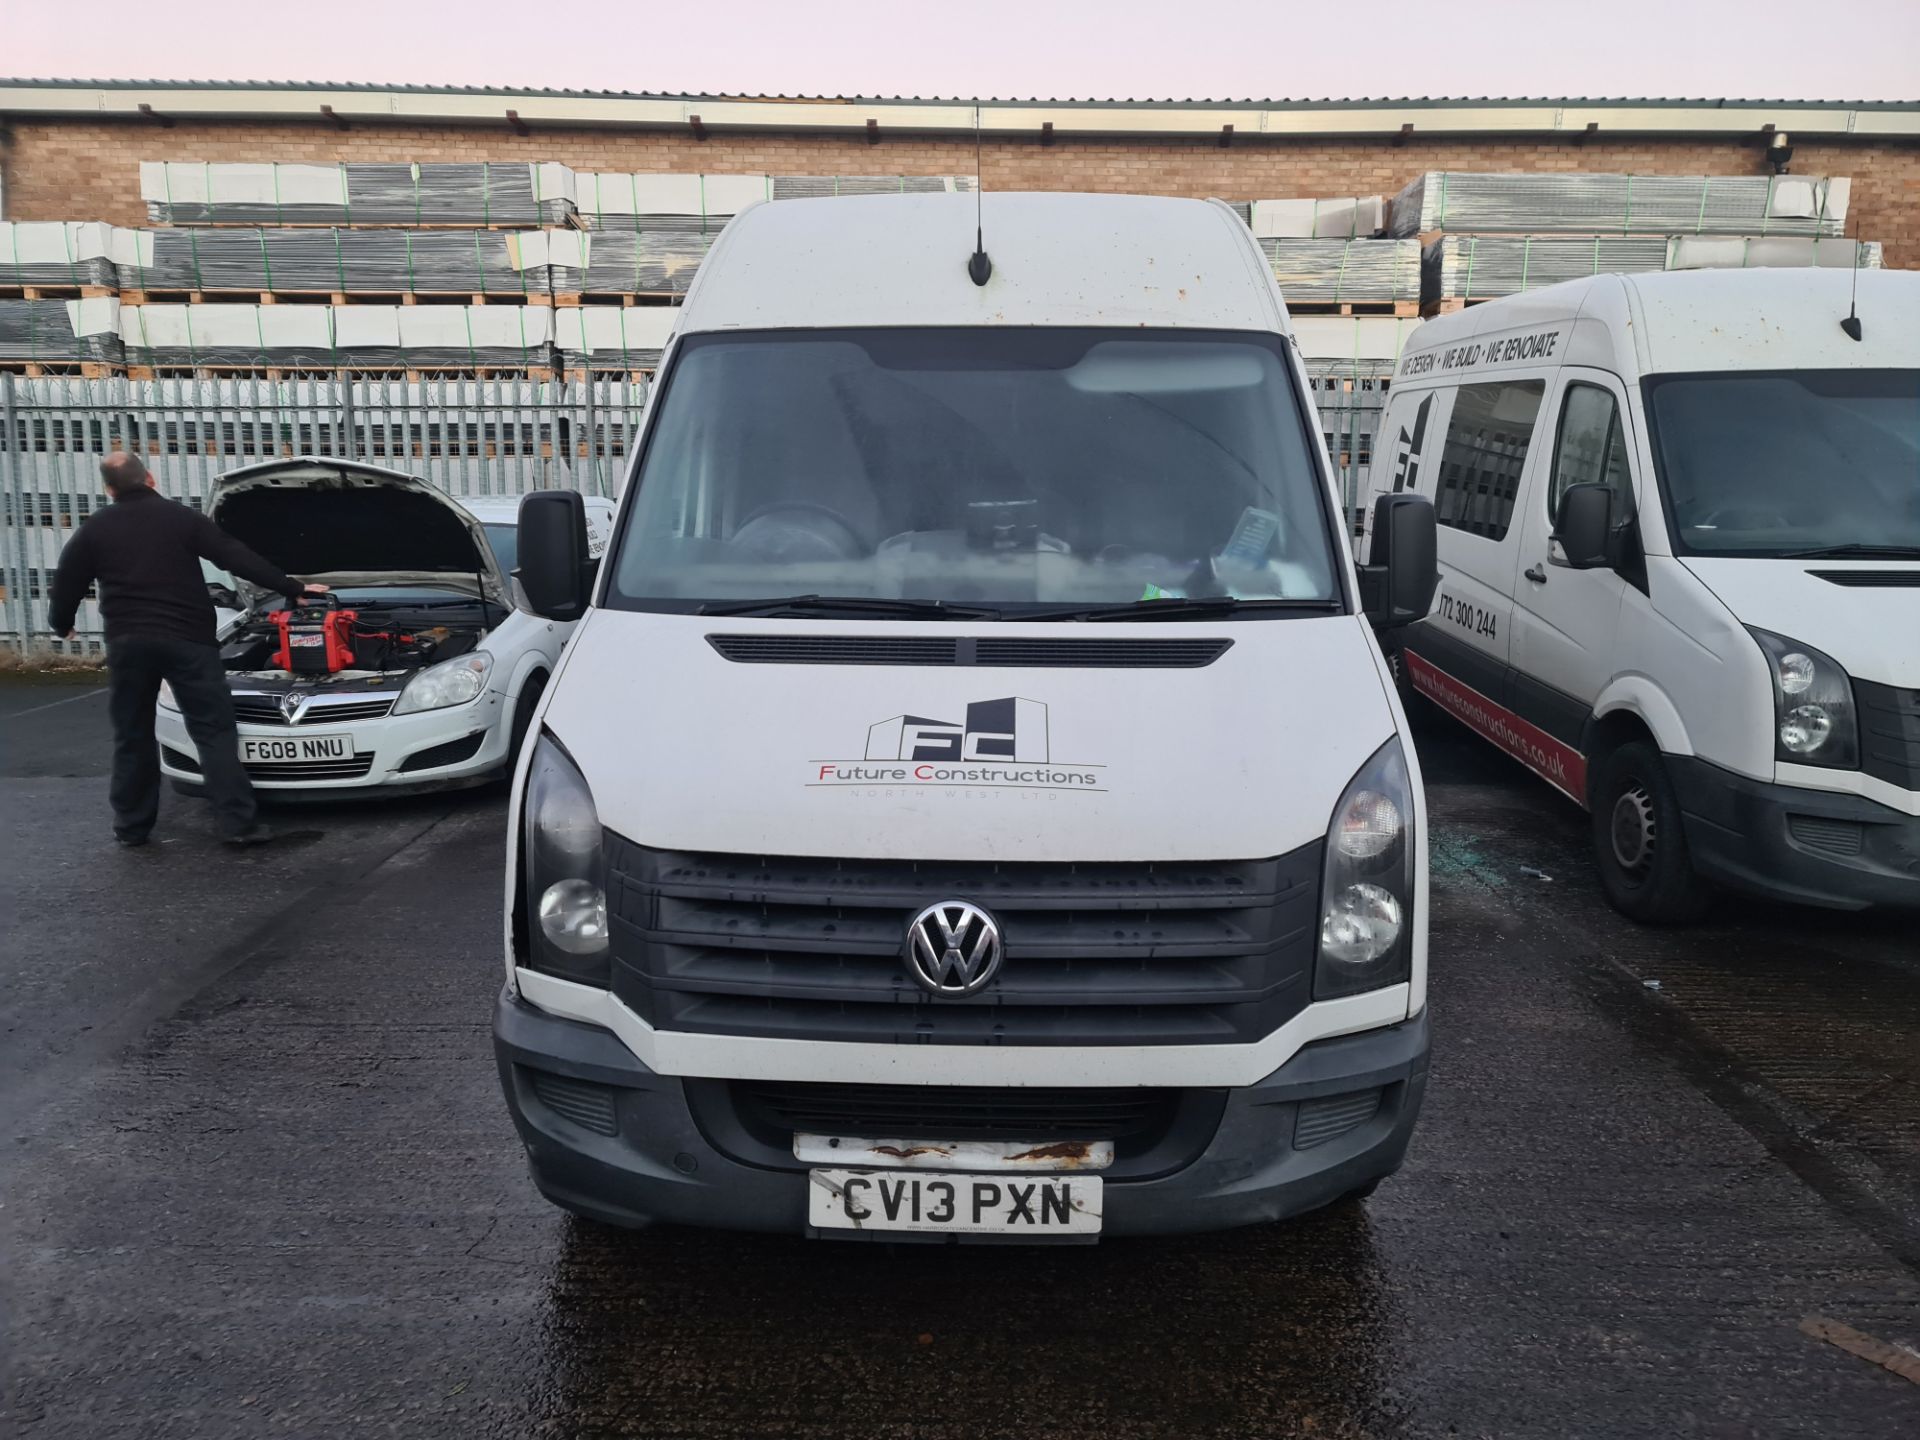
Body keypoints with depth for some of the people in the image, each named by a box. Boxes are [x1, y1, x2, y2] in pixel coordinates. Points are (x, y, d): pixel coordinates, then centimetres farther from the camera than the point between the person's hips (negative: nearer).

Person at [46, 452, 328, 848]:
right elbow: (238, 558, -1)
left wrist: (62, 625, 34)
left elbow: (66, 583, 14)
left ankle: (131, 826, 18)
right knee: (214, 731, -2)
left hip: (127, 643, 2)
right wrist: (292, 587, 3)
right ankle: (239, 823, -7)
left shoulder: (93, 531, 8)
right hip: (187, 640, -2)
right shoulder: (183, 518, 2)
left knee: (132, 736, 13)